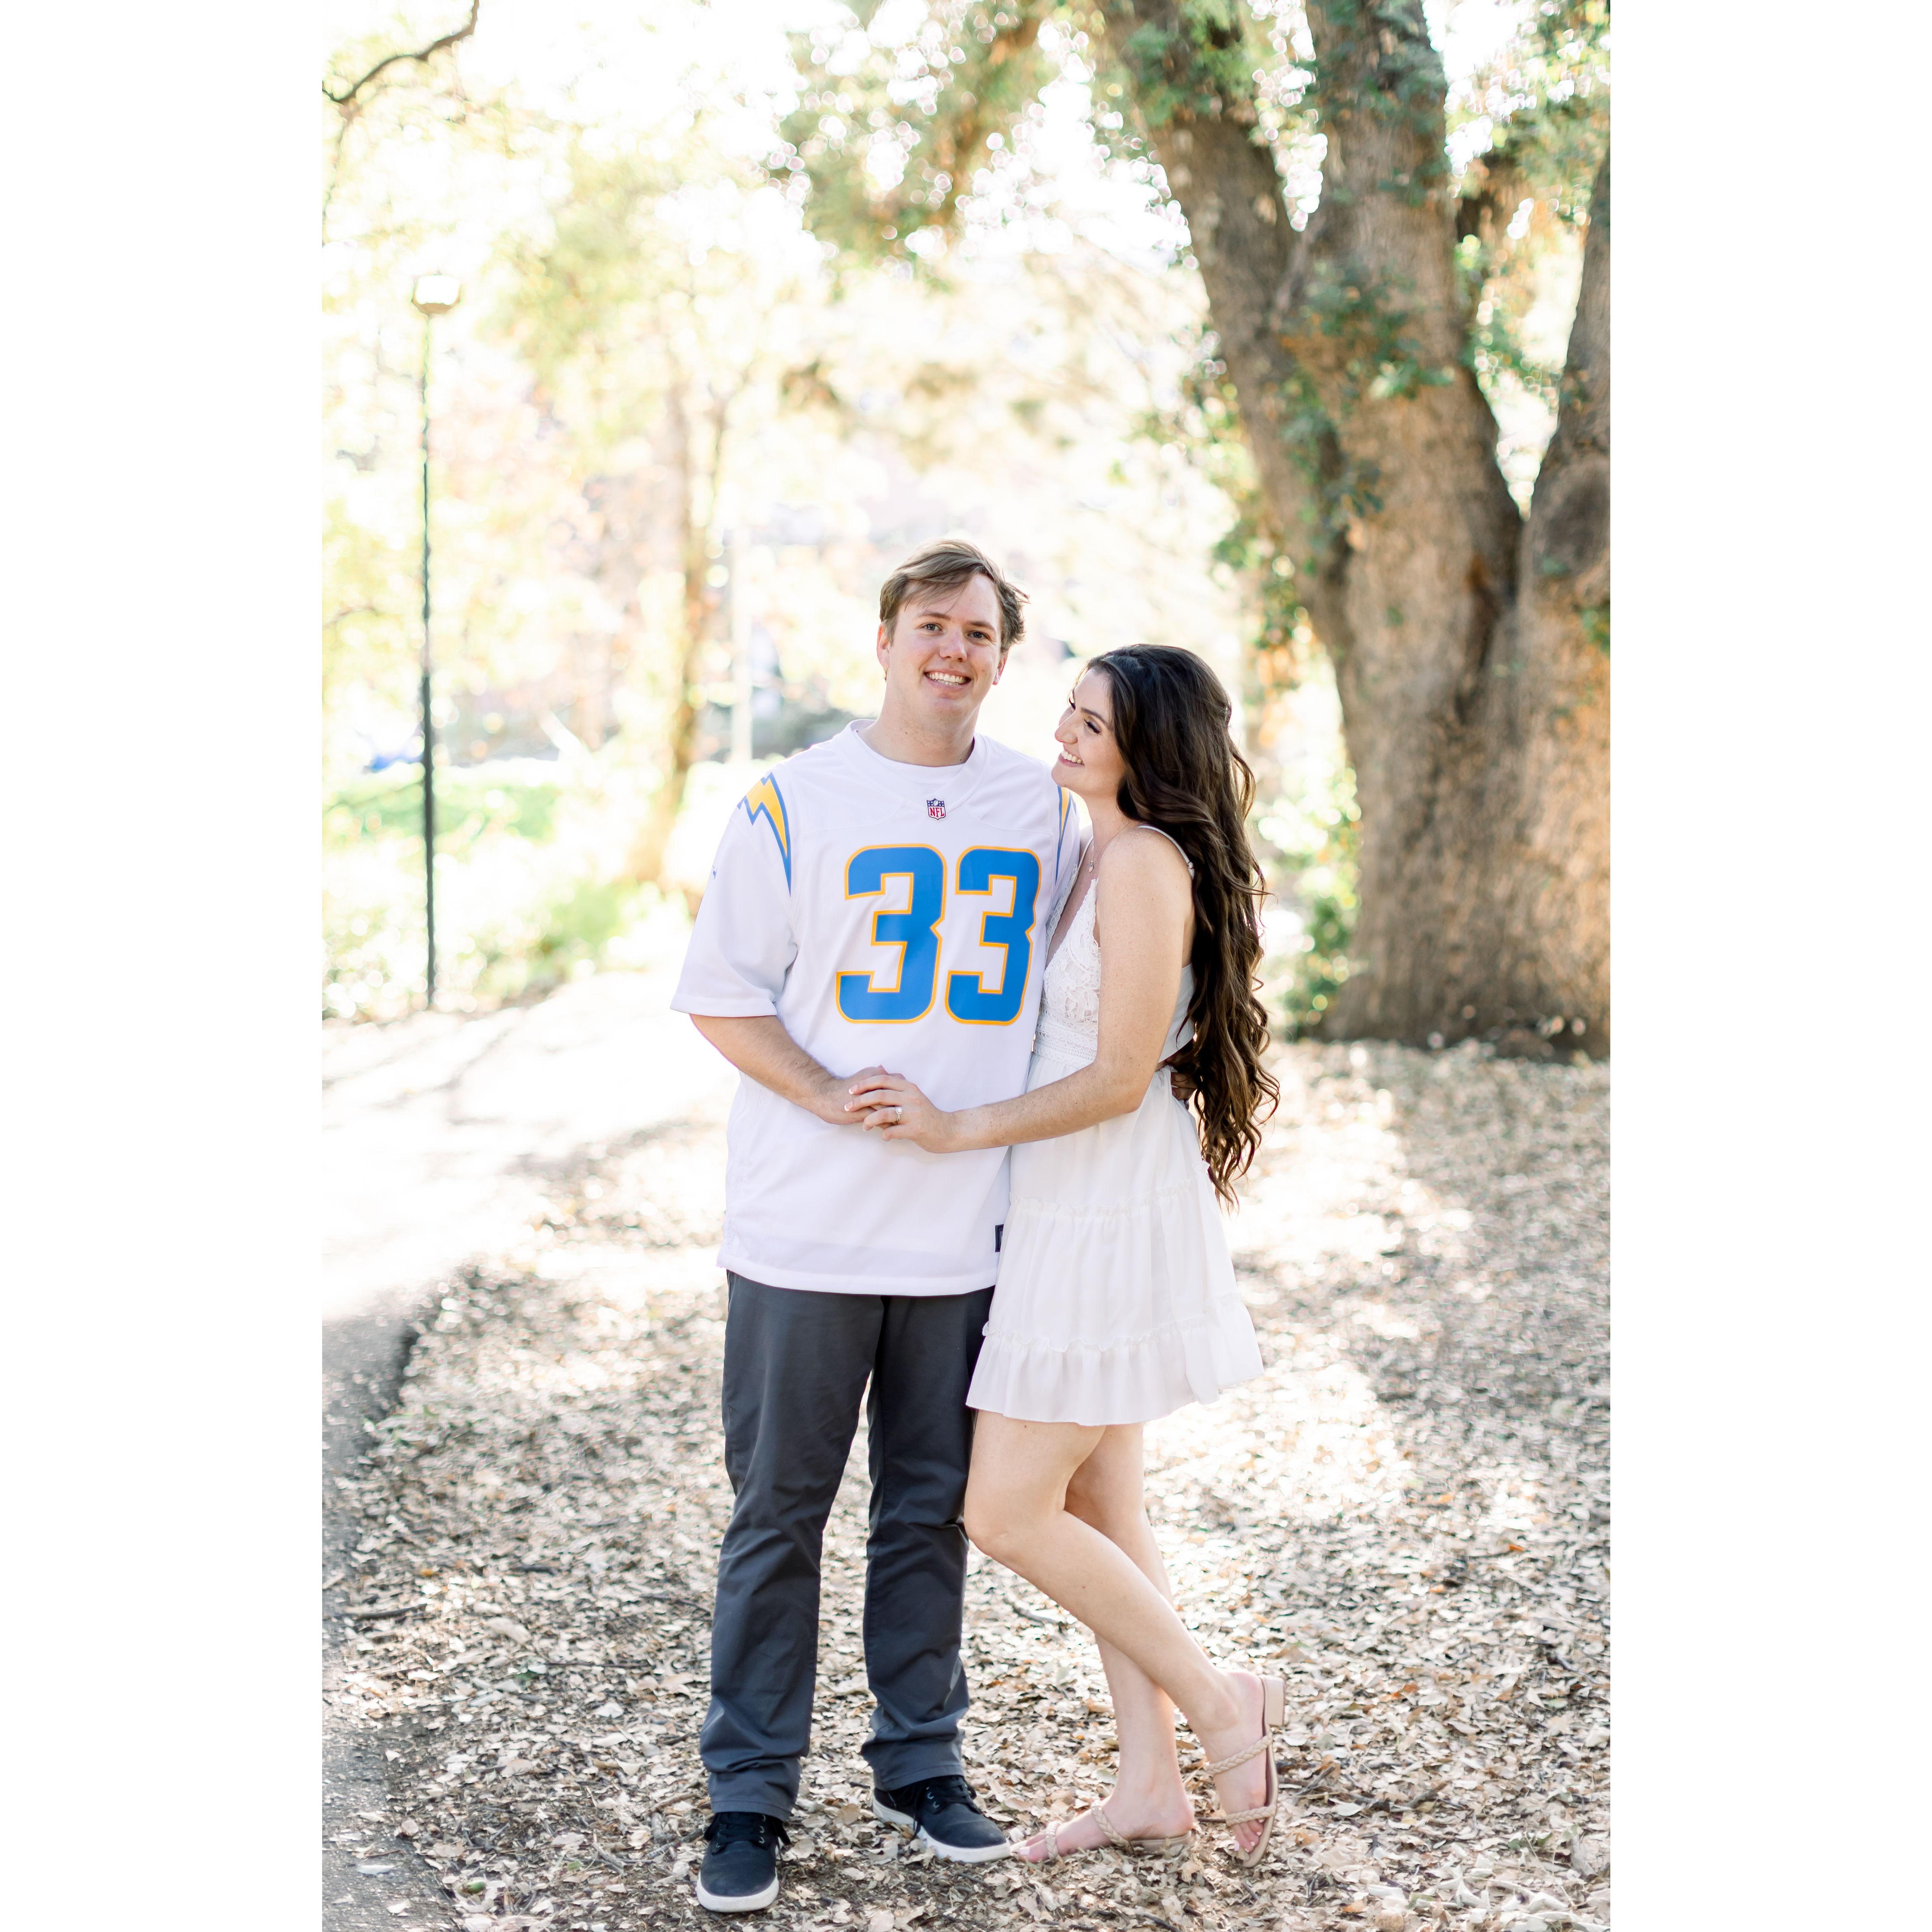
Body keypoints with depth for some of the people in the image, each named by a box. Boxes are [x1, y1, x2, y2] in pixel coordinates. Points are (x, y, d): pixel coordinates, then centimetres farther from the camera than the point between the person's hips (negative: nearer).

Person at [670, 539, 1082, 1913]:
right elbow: (719, 993, -2)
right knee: (778, 1512, 3)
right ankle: (751, 1791, 12)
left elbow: (1067, 976, 17)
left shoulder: (1044, 809, 7)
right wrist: (829, 1095, -17)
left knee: (934, 1507, 12)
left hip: (970, 1229, 3)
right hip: (807, 1229, -3)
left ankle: (921, 1763, 25)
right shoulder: (792, 805, -2)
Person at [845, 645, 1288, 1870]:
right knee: (1097, 1507, 13)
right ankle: (1152, 1787, 20)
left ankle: (1222, 1705, 6)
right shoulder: (1102, 858, 13)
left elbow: (1119, 1080, -19)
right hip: (1077, 1211, 10)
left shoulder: (1146, 862, -17)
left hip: (1111, 1213, -10)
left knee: (1010, 1513, -7)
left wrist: (959, 1129, -16)